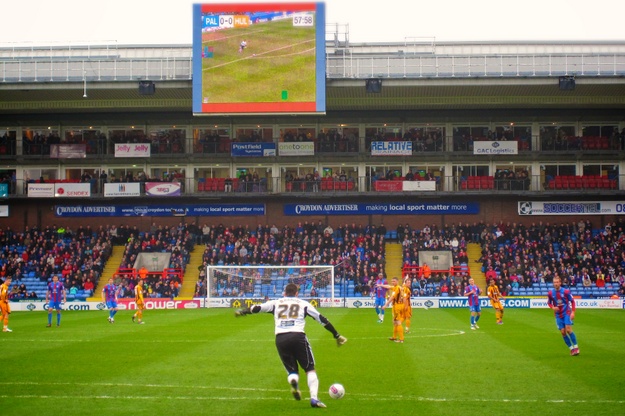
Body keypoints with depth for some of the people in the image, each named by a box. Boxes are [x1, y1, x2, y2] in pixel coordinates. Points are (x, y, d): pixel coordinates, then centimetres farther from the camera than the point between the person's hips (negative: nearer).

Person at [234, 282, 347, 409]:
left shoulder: (275, 303, 19)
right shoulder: (303, 304, 17)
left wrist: (241, 312, 35)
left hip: (280, 339, 2)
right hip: (298, 336, -2)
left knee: (291, 370, 15)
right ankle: (314, 398, -10)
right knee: (310, 369, 9)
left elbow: (257, 308, 17)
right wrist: (337, 336, 23)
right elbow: (322, 319, 17)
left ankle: (293, 381, -23)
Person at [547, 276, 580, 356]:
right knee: (563, 332, 0)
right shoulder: (550, 293, -4)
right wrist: (553, 307, -11)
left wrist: (573, 312, -10)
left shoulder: (566, 291, -11)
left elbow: (572, 301, -2)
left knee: (568, 330, -15)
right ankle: (571, 348, 13)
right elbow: (549, 303, 11)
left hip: (567, 313, -3)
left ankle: (576, 347, -2)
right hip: (558, 315, 3)